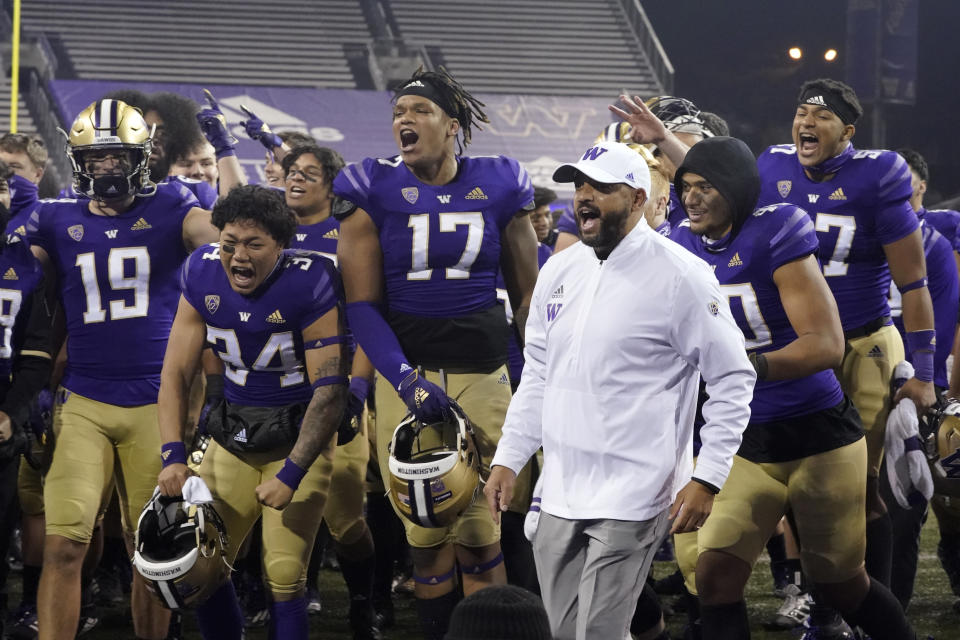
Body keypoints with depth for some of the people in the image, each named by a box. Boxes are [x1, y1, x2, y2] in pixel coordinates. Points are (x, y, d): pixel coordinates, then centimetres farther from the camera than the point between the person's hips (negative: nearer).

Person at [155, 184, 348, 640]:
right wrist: (173, 456, -14)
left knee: (283, 577, -12)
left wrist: (291, 476, -22)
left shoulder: (308, 283, -21)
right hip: (232, 434, 5)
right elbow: (176, 373, -2)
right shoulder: (203, 275, -7)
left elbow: (330, 390, -20)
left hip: (299, 438, -4)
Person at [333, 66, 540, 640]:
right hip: (410, 372, 0)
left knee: (480, 535, -2)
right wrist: (405, 378, -15)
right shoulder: (375, 191, 0)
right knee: (428, 536, 4)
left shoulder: (499, 186, 4)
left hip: (485, 375, 0)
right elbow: (362, 303, -3)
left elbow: (527, 296, 11)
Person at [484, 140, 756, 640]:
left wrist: (707, 479, -12)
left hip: (630, 500, -7)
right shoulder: (560, 271, 10)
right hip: (559, 495, 7)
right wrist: (508, 459, 14)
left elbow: (733, 379, -7)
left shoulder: (679, 276, -10)